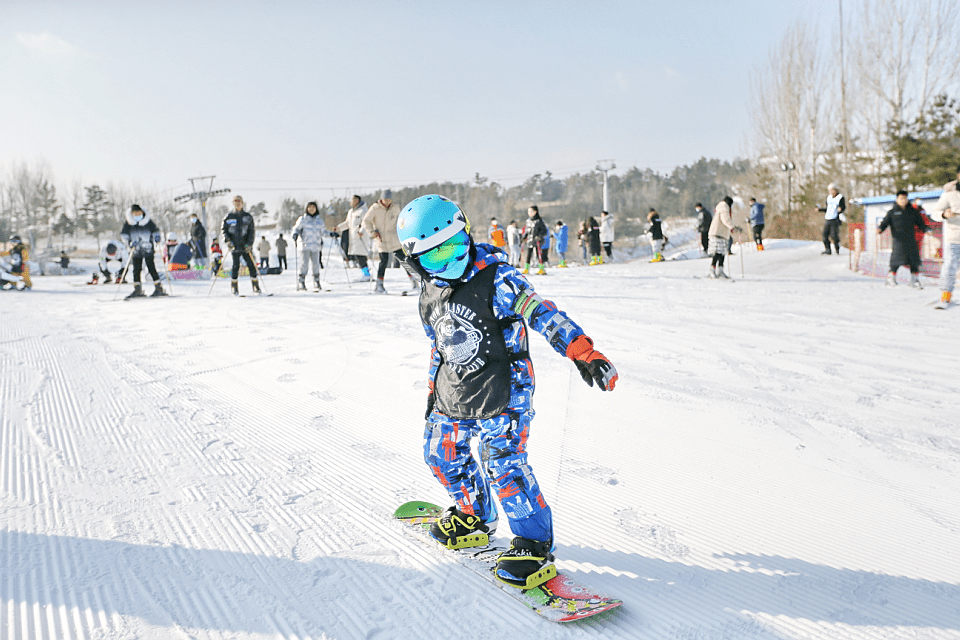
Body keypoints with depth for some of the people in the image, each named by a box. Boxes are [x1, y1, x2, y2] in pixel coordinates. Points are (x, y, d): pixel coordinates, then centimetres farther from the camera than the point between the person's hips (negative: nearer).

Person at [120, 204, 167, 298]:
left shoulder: (148, 221, 0)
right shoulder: (128, 223, 2)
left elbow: (155, 230, 12)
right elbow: (123, 234, 3)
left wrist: (156, 236, -8)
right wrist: (129, 242, -14)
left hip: (148, 249, -3)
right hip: (136, 251, 3)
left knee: (151, 268, -6)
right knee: (136, 270, 6)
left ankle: (159, 289, 0)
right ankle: (137, 291, 17)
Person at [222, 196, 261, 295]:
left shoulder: (248, 216, 7)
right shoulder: (229, 217, 6)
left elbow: (252, 230, 4)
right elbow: (224, 230, 8)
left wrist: (249, 243, -8)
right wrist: (228, 241, -9)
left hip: (246, 247, 1)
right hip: (234, 246, -1)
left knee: (251, 266, -3)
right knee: (235, 266, -5)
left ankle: (256, 287, 6)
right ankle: (234, 288, 6)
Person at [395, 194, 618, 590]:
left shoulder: (495, 279, -18)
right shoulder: (430, 293, 6)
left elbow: (542, 313, -24)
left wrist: (584, 354, -34)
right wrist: (432, 390, 25)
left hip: (501, 394, -8)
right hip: (453, 394, 8)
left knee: (504, 465, -13)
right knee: (442, 454, 17)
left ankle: (535, 546, 4)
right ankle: (475, 515, 41)